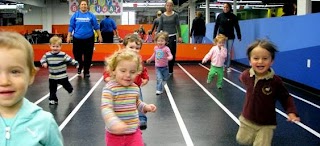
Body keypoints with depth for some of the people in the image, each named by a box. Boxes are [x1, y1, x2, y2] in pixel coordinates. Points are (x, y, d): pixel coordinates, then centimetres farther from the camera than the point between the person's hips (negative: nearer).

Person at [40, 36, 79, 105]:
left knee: (66, 85, 16)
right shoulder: (47, 55, -5)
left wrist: (76, 64, -19)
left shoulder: (63, 55, -15)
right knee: (52, 89, 8)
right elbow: (43, 59, 7)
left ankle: (70, 90, 48)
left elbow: (70, 59, -13)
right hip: (52, 77, 2)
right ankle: (52, 99, 20)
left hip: (62, 76, -2)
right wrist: (44, 63, -14)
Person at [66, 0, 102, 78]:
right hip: (77, 39, 1)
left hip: (89, 39, -1)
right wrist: (68, 36, 1)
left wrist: (99, 36, 2)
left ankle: (86, 71, 17)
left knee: (88, 56, 4)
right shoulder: (75, 15, 2)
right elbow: (71, 27, 4)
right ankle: (79, 67, 33)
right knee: (77, 55, 7)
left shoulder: (91, 15, -1)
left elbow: (96, 26, 3)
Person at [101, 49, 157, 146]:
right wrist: (114, 123, -47)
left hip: (134, 131, 4)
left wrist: (146, 107, 5)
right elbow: (106, 109, -32)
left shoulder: (135, 88, 2)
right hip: (115, 134, -4)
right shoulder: (109, 89, -20)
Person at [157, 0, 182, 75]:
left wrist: (179, 36, -2)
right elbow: (160, 26, 5)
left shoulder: (175, 15, 1)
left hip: (173, 36, -1)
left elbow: (178, 26, 2)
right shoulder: (162, 16, 5)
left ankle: (170, 70, 7)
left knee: (172, 53, -1)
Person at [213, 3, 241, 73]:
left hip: (230, 37, 1)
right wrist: (214, 36, -1)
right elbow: (216, 26, 2)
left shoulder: (233, 16, -1)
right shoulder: (220, 16, -1)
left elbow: (237, 27, 2)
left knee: (229, 52, 5)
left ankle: (228, 66, 13)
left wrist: (239, 36, 0)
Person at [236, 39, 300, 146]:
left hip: (266, 124, -3)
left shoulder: (275, 81, -22)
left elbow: (285, 97, -8)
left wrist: (291, 112, -20)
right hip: (247, 119, 3)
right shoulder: (246, 75, -15)